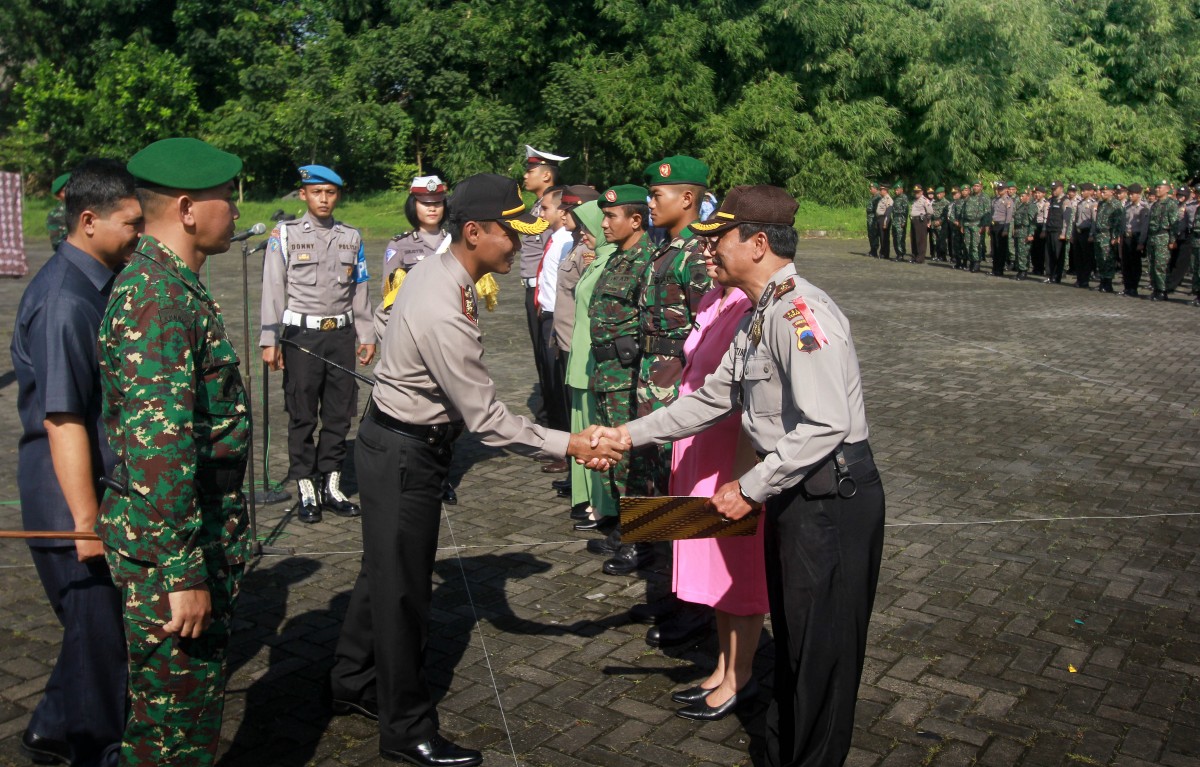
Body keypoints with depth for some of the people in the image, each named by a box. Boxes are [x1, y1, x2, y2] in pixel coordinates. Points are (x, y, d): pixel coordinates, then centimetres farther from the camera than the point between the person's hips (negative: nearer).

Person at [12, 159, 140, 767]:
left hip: (105, 486, 9)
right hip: (70, 495, -9)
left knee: (106, 621, 20)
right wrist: (86, 523, -24)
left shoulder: (97, 283, 6)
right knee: (100, 630, 6)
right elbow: (62, 421, -26)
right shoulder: (65, 301, -23)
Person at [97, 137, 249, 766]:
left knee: (198, 704, 22)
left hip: (203, 534, 10)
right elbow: (157, 443, -28)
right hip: (170, 547, -10)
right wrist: (182, 572, -26)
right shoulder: (159, 295, -21)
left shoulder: (170, 283, 13)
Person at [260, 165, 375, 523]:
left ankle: (331, 486, 17)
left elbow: (361, 291, 13)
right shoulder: (285, 235, 1)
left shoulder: (352, 237, 11)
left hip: (342, 334, 3)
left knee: (339, 414, 6)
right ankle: (306, 490, 10)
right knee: (302, 416, 1)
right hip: (301, 335, -3)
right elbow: (273, 290, -2)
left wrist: (367, 336, 10)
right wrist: (270, 341, -7)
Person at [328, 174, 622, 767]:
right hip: (404, 455, -10)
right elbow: (487, 420, -26)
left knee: (386, 569, 22)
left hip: (396, 442, 10)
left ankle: (353, 684, 41)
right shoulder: (445, 315, -30)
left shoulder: (434, 272, 1)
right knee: (403, 589, 3)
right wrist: (568, 446, -20)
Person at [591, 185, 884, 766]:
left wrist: (750, 488, -19)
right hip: (793, 495, 10)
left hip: (831, 499, -10)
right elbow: (713, 398, 18)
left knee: (821, 649, 3)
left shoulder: (800, 313, -20)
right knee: (791, 638, 19)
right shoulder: (758, 317, 12)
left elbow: (825, 425, -27)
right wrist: (630, 434, 15)